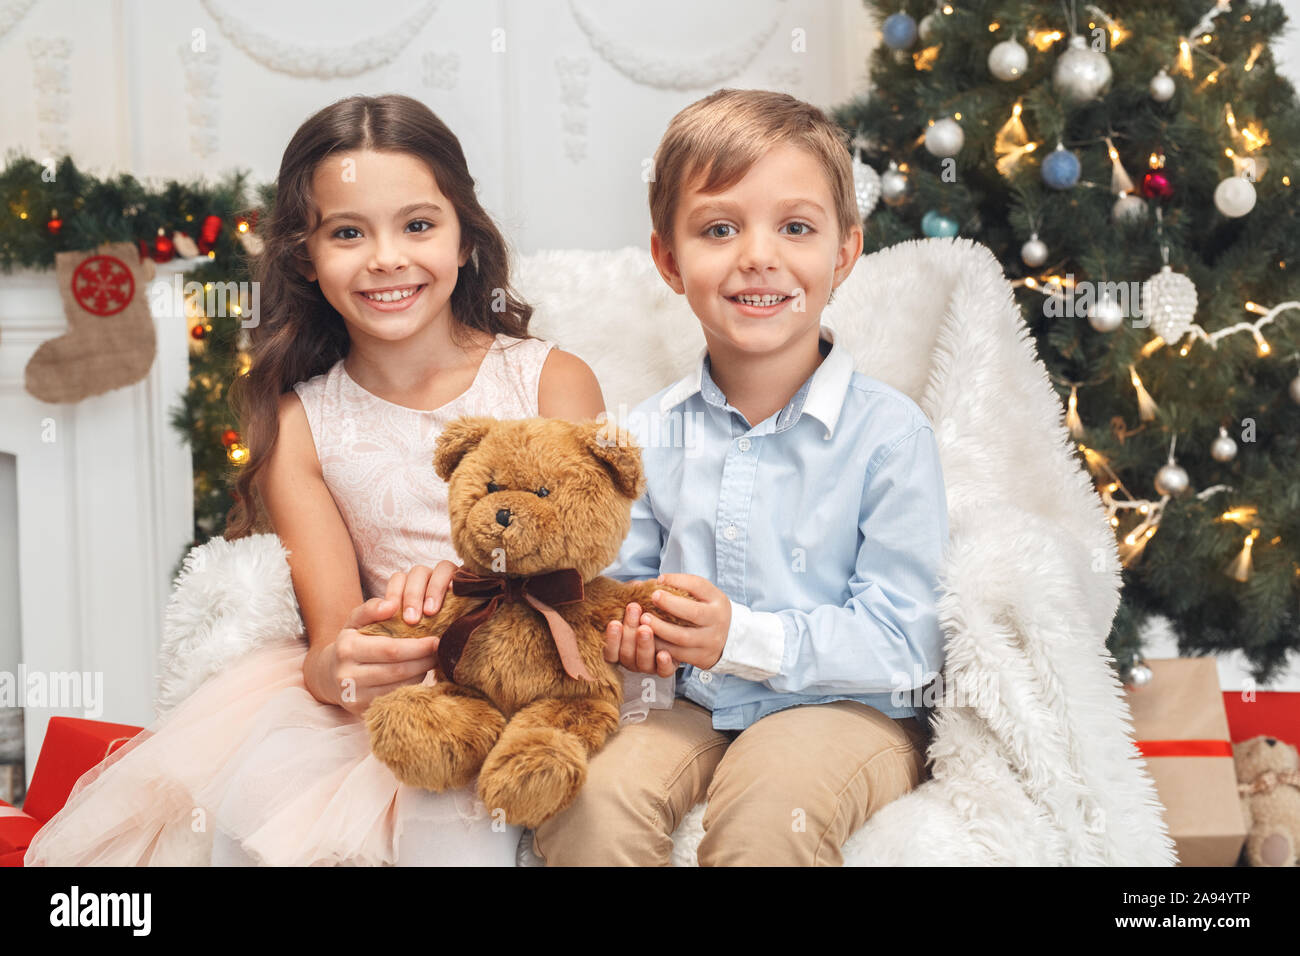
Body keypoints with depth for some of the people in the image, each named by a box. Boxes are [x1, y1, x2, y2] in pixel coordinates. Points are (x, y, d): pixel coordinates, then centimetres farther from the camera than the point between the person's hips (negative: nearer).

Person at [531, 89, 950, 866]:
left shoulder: (888, 431, -12)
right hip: (699, 708, 4)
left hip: (846, 708, -3)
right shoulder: (651, 433, 3)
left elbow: (905, 640, -13)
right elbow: (626, 576, 14)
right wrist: (632, 633, -11)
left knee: (768, 805, -34)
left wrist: (744, 638, -22)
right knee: (589, 800, -24)